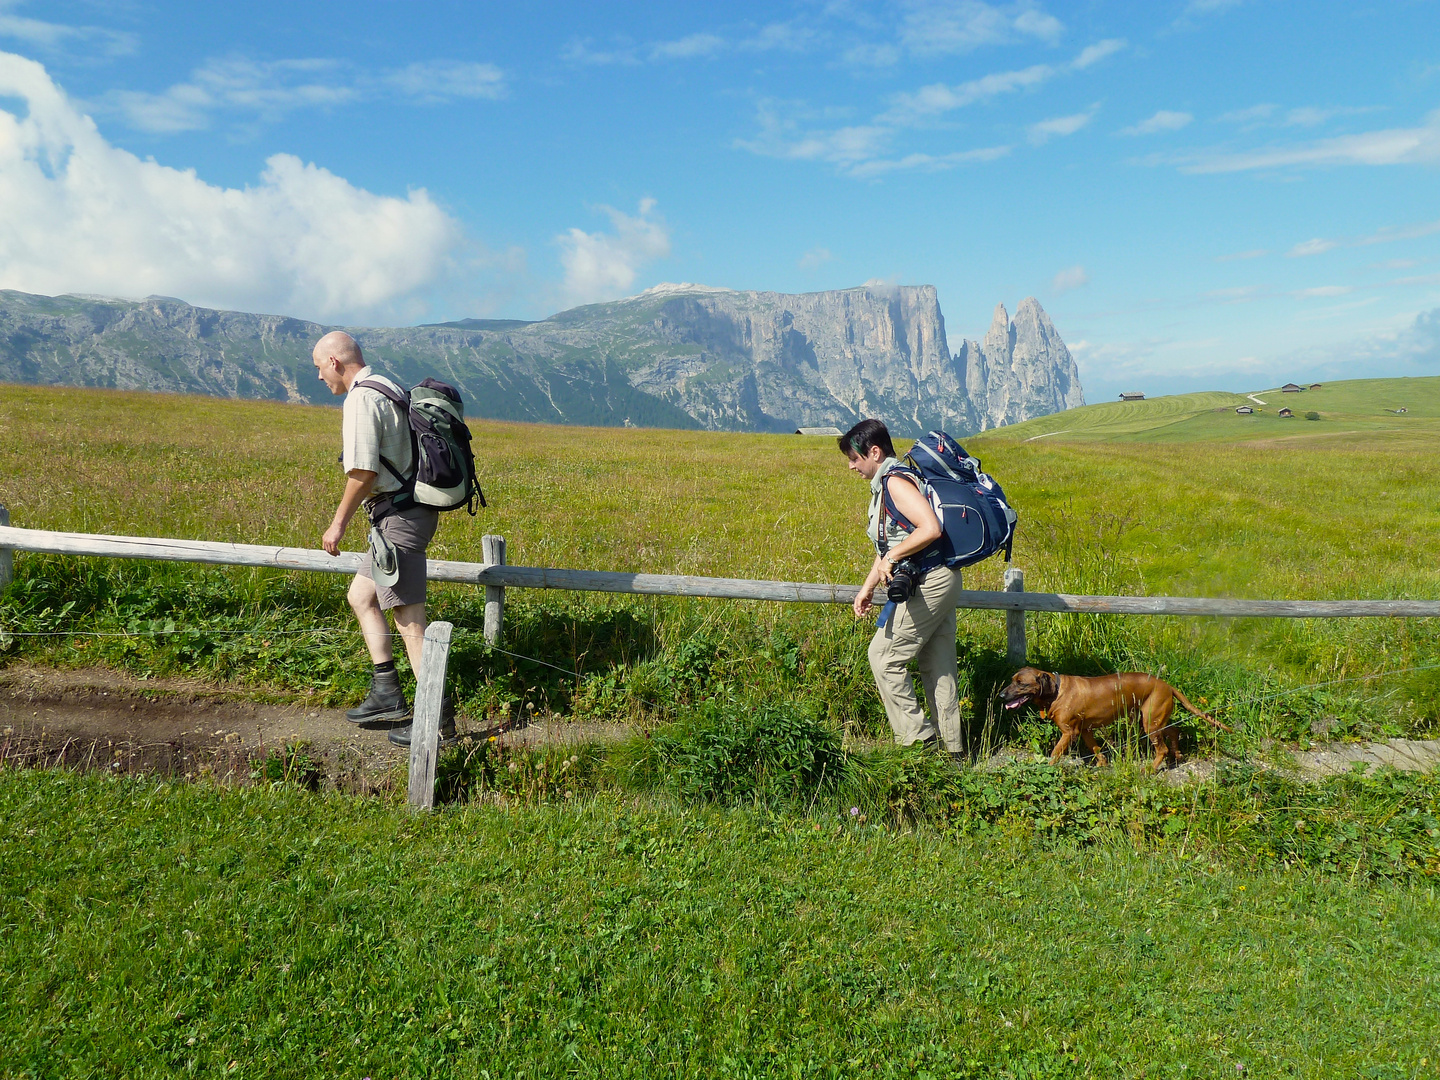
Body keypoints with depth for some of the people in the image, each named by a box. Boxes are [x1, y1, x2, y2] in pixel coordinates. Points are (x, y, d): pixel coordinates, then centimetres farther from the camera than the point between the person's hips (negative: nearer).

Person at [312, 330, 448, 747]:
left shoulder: (360, 400, -14)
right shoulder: (388, 389, 17)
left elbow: (364, 471, -20)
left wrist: (339, 522, -9)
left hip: (399, 516, -11)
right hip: (407, 510, 11)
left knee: (409, 619, -6)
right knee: (360, 596, 19)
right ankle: (387, 694, 20)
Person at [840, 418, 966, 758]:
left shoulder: (895, 481, -16)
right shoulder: (883, 485, 16)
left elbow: (931, 529, -29)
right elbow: (888, 545, 21)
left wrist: (891, 558, -21)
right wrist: (867, 588, 17)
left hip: (928, 585, -10)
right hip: (939, 581, 10)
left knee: (884, 656, -3)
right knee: (938, 665, 13)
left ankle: (917, 737, 3)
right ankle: (951, 747, 20)